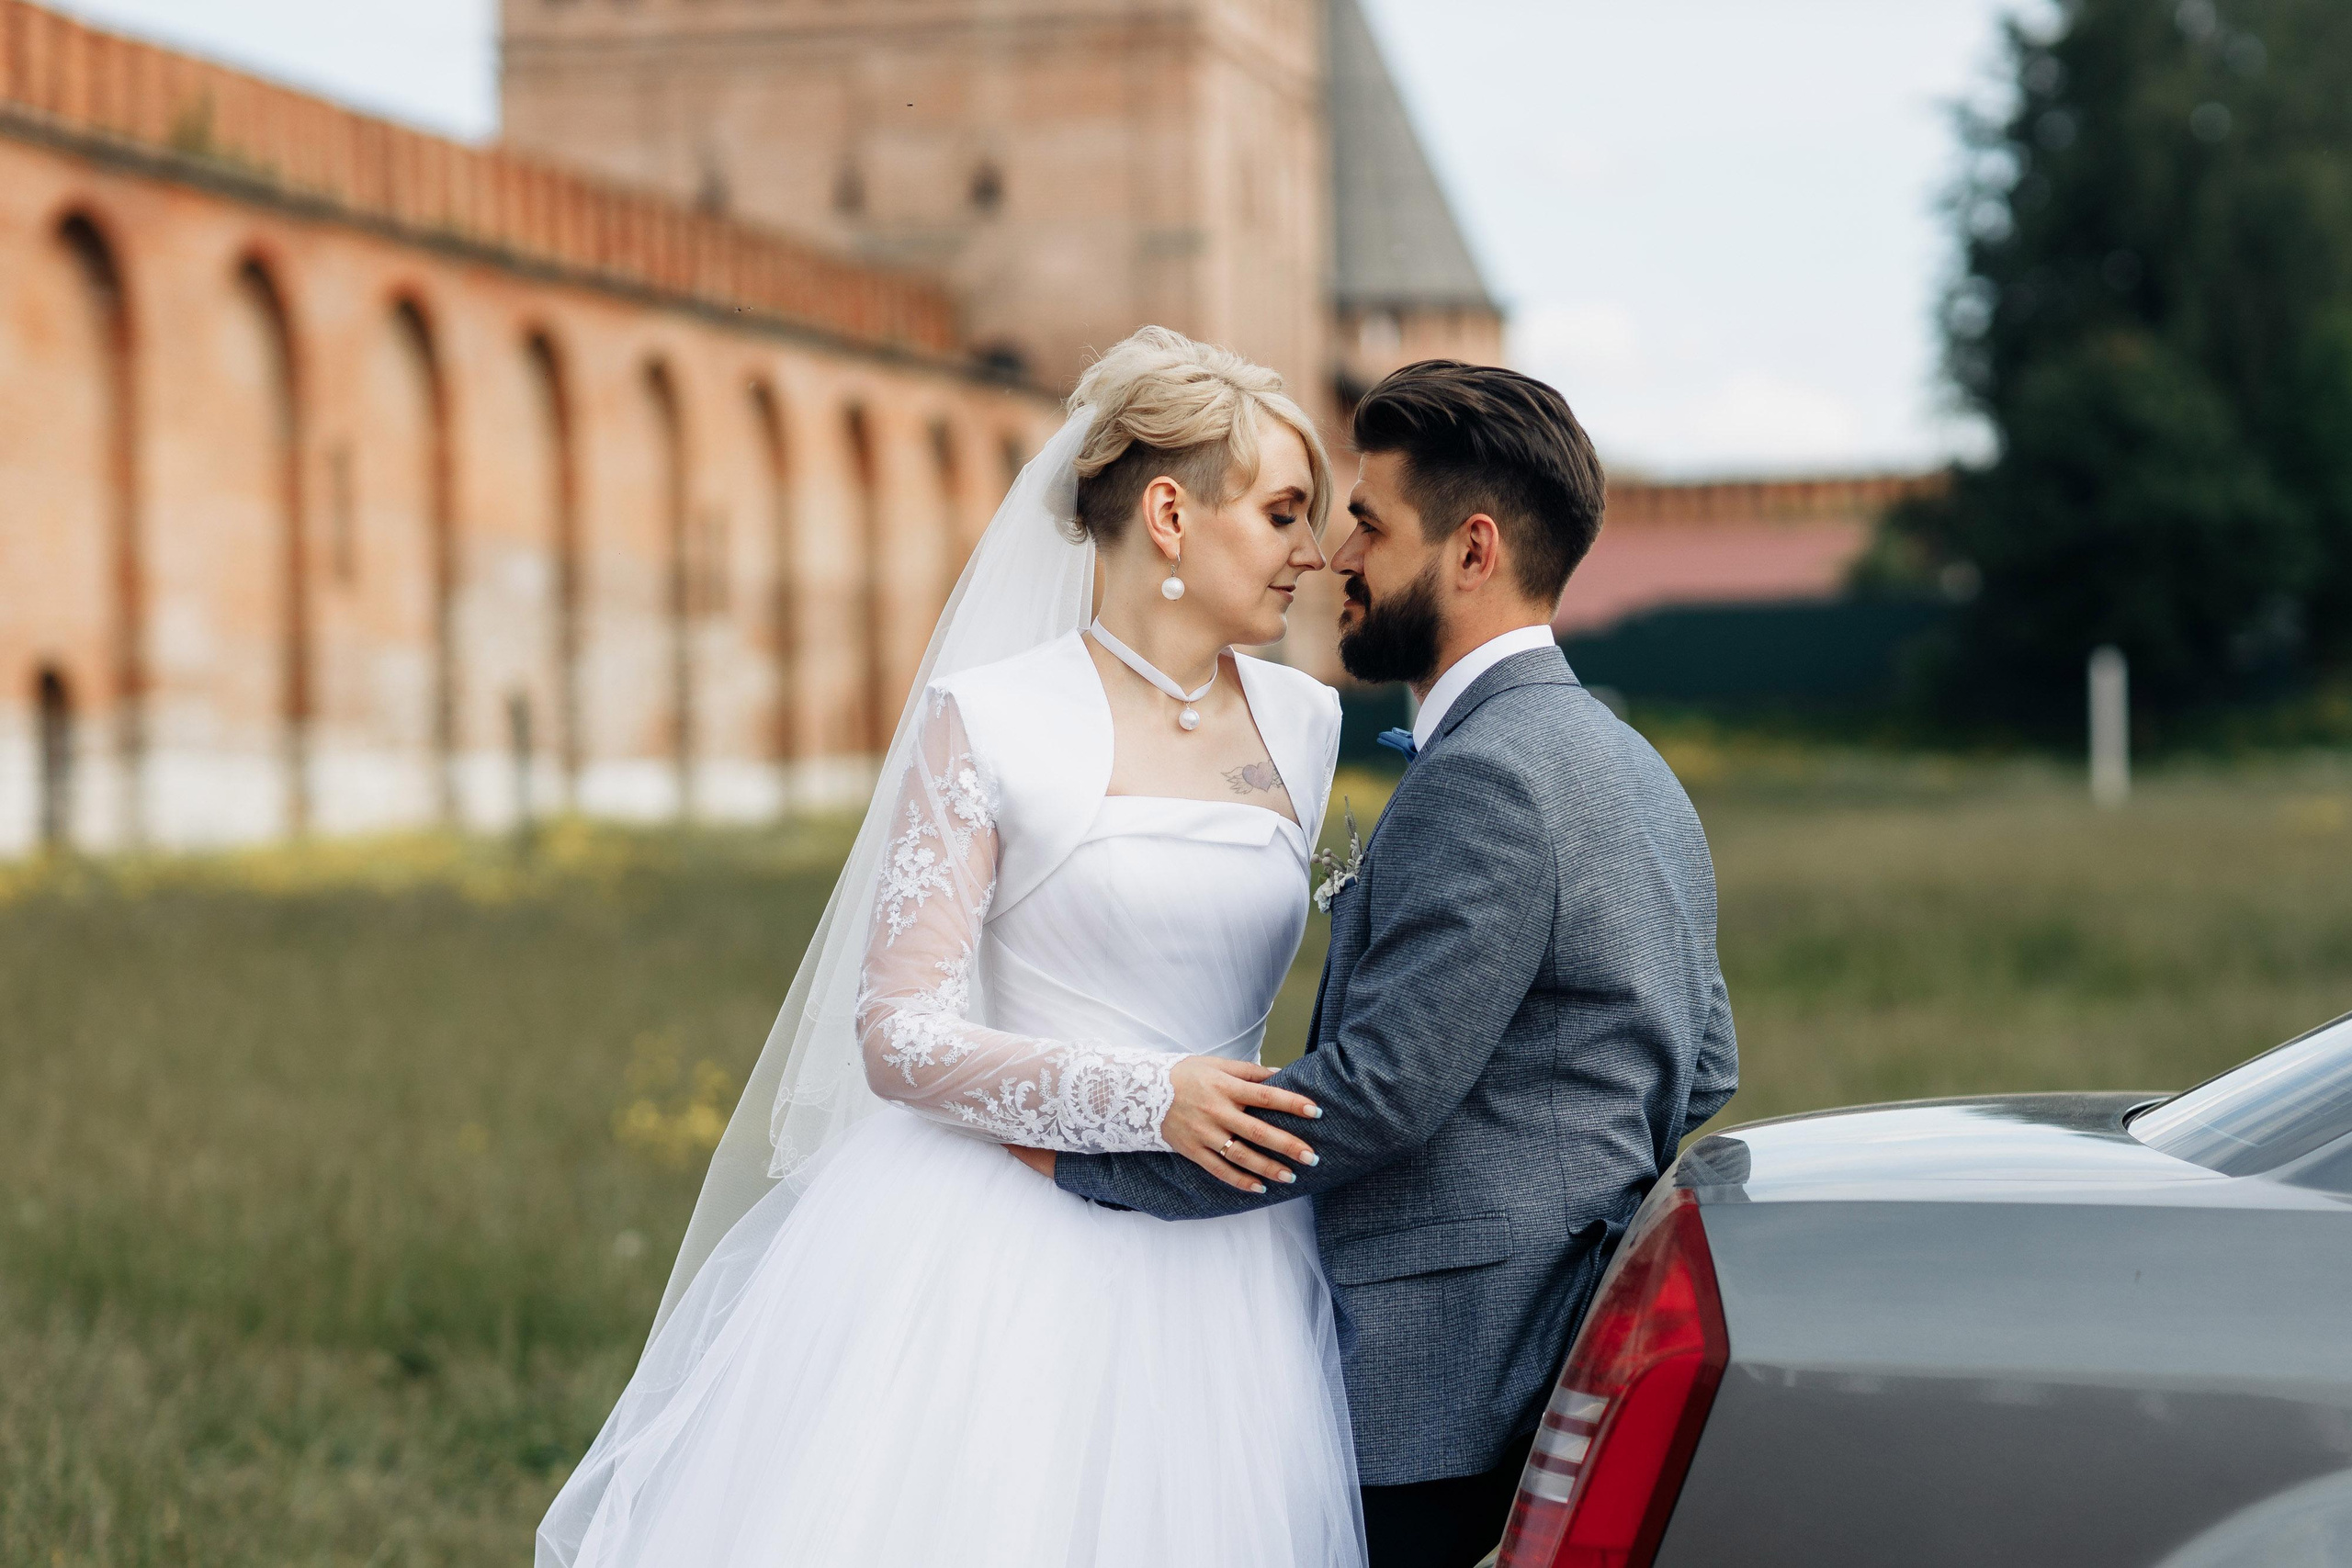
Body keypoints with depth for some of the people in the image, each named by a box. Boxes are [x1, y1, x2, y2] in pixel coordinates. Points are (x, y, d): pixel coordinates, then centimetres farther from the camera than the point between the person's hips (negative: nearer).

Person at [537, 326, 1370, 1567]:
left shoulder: (1302, 725, 9)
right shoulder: (991, 722, -7)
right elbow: (900, 1038, -12)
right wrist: (1140, 1097, -22)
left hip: (1214, 1271, 5)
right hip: (1003, 1255, -4)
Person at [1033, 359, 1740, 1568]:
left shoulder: (1484, 777, -16)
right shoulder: (1631, 765, 17)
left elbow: (1375, 1092, -21)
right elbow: (1704, 1074, 21)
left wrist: (1082, 1151, -15)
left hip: (1450, 1398, -10)